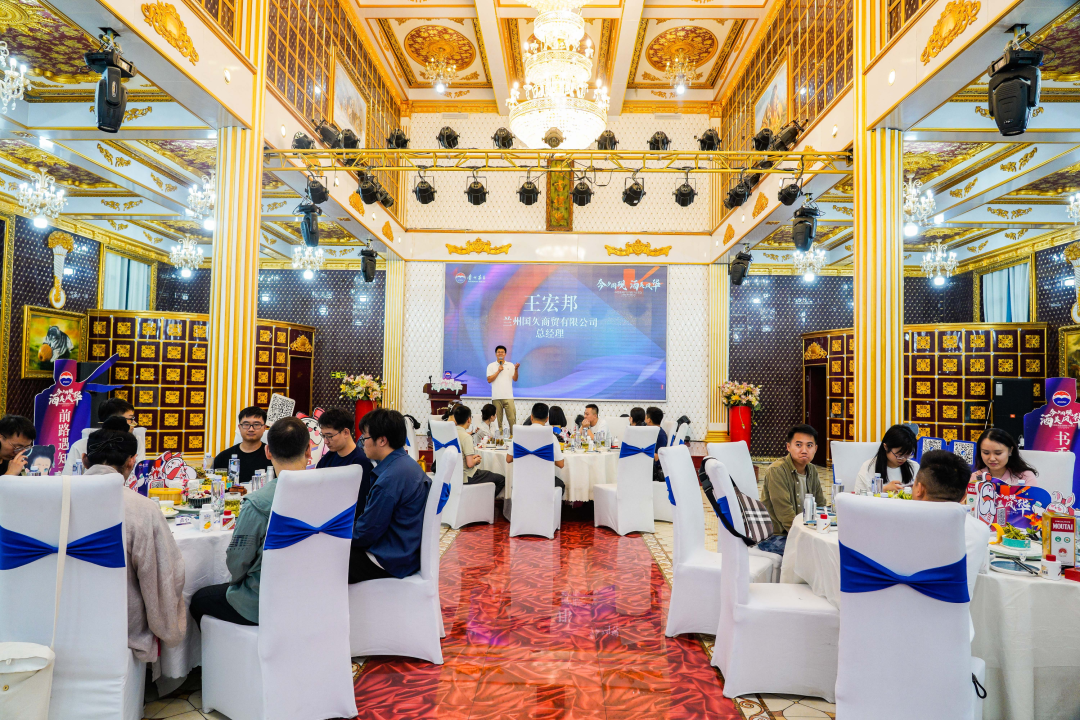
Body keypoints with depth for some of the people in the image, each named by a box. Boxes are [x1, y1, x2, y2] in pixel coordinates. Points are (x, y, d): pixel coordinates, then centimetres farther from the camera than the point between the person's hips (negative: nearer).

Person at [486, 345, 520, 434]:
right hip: (496, 397, 0)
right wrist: (498, 371, -6)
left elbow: (515, 379, 4)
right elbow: (489, 380, 0)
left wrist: (516, 369, -12)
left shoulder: (510, 365, 12)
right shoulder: (491, 366, 10)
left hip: (508, 397, 0)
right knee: (497, 420, 0)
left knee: (512, 419, -7)